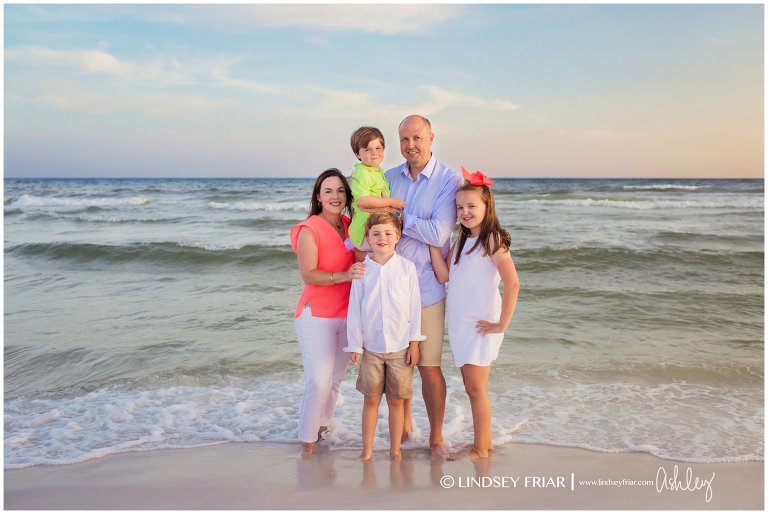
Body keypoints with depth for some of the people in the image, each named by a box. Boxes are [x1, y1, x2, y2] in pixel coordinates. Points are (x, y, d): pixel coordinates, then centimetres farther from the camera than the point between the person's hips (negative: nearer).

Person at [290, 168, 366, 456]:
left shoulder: (349, 225, 6)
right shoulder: (309, 229, -12)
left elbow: (361, 262, 14)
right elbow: (308, 275, -19)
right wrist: (344, 275, -31)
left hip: (346, 315, 6)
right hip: (316, 315, -6)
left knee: (336, 378, 14)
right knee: (319, 381, -9)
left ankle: (323, 427, 32)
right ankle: (307, 443, 6)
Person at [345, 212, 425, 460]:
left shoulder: (407, 267, -2)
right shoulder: (362, 270, 0)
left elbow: (415, 307, 1)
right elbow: (355, 310, 2)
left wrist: (414, 342, -1)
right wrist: (355, 345, 1)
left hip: (400, 346, 0)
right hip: (371, 346, 1)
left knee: (396, 400, 9)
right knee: (371, 399, 9)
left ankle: (395, 450, 24)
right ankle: (367, 450, 23)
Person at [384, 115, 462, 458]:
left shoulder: (449, 180, -8)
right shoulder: (389, 178, 7)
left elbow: (438, 233, -18)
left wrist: (398, 214, -14)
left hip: (426, 287, -4)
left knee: (429, 366, 3)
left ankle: (436, 437, 21)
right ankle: (404, 422, 37)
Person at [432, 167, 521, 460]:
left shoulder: (493, 239, -12)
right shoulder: (461, 241, 11)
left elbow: (512, 284, -20)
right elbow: (443, 275, 0)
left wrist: (502, 325, -17)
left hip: (480, 326, -7)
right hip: (459, 325, 7)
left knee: (476, 389, 1)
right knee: (472, 388, 14)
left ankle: (480, 450, 13)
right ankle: (484, 441, 28)